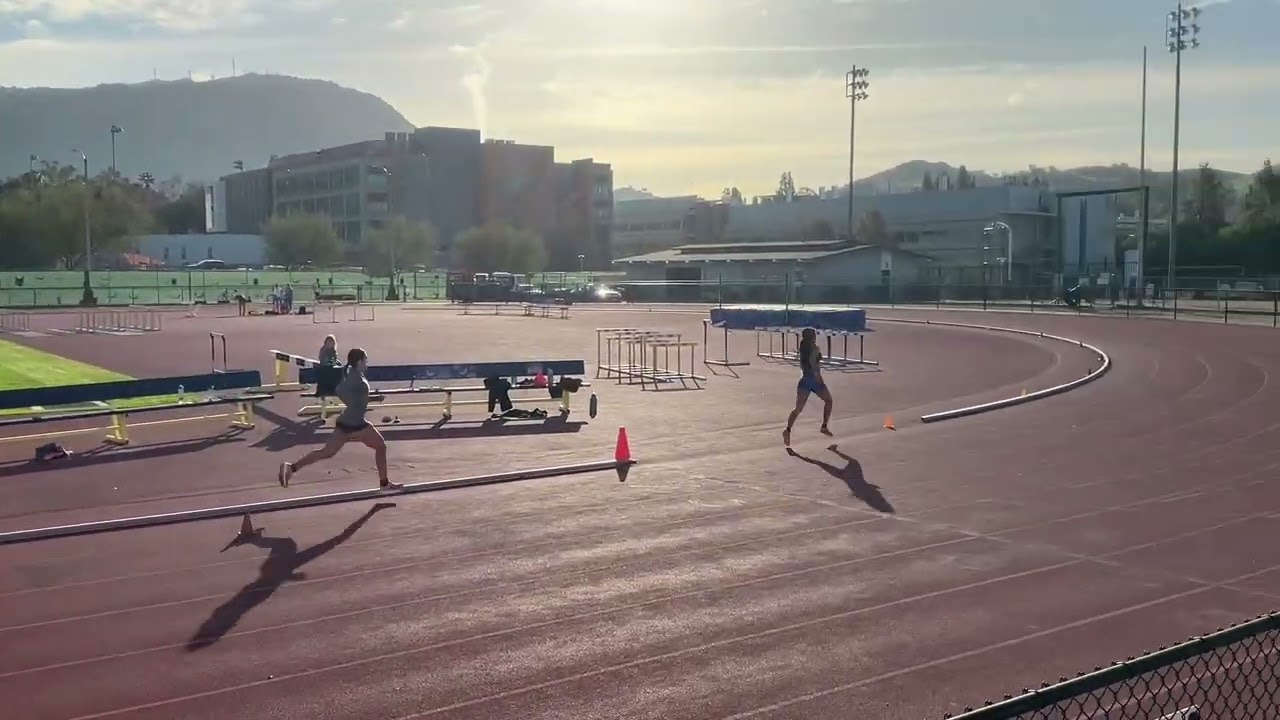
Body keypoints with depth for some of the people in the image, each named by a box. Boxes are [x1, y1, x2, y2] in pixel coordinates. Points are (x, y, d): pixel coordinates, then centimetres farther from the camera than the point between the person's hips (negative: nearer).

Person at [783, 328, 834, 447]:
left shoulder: (803, 348, 10)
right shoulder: (814, 348, -8)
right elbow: (812, 359, -27)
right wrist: (817, 373, -27)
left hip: (804, 379, 5)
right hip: (815, 380, -5)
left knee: (798, 408, -3)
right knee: (828, 400, 21)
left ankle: (788, 430, -24)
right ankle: (824, 427, 18)